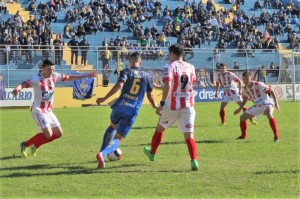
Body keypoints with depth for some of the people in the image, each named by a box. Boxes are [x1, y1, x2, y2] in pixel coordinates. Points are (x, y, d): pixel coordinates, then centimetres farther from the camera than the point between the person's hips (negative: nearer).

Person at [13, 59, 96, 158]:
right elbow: (24, 84, -33)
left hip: (49, 111, 8)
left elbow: (69, 78, 12)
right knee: (48, 134, -19)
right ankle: (25, 145, -2)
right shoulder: (36, 79, -19)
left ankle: (35, 145, 22)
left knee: (58, 133, 9)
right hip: (38, 110, -8)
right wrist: (17, 88, -56)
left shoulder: (54, 76, 1)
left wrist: (85, 76, 12)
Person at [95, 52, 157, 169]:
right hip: (132, 112, 0)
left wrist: (104, 99, -15)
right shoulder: (147, 76, 13)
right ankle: (103, 154, -27)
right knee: (118, 139, 2)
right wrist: (154, 106, 41)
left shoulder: (126, 72, 4)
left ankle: (103, 152, 23)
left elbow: (119, 85, -15)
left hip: (119, 107, 0)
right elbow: (150, 96, 20)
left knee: (112, 127, 33)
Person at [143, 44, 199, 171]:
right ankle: (194, 161, -23)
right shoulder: (190, 67, 7)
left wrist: (162, 104, -21)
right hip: (188, 106, 3)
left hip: (172, 106, -3)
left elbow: (167, 86, -23)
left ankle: (152, 153, 41)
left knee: (160, 129, 22)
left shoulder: (170, 66, -10)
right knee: (189, 135, -2)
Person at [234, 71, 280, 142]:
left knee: (269, 114, -39)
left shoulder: (259, 85, -21)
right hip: (257, 106, 7)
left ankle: (276, 136, -33)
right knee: (242, 117, 5)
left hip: (267, 104, -7)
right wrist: (240, 108, 8)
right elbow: (245, 99, 19)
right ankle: (243, 136, 26)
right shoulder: (245, 89, -1)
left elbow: (271, 91, -16)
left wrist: (276, 103, -22)